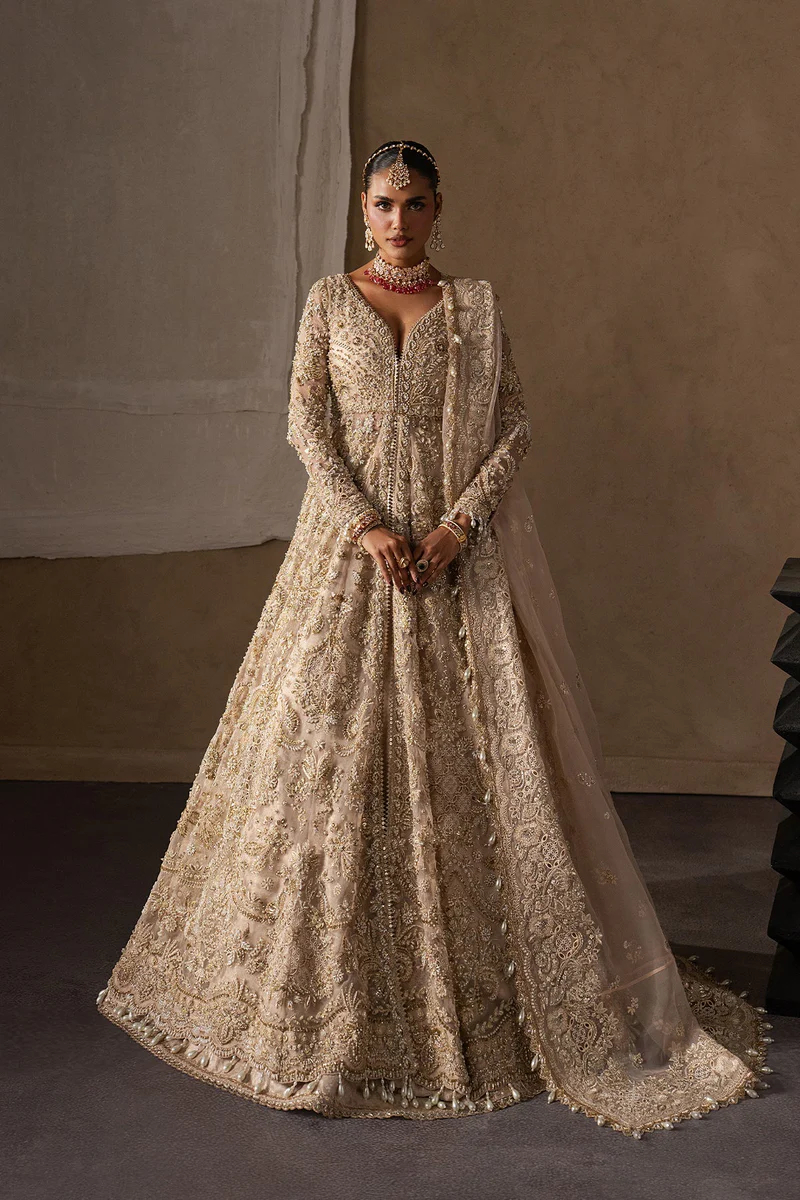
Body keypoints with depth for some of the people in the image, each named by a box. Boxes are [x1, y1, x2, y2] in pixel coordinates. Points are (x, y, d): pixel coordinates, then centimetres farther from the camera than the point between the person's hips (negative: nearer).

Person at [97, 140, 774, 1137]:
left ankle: (486, 974, 14)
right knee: (339, 739, -1)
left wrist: (460, 523, -13)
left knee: (473, 745, 1)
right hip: (355, 546, 0)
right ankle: (334, 981, 12)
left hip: (463, 552, 0)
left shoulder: (477, 304, 8)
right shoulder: (329, 301, 8)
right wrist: (367, 525, -13)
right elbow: (306, 426, 0)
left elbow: (514, 425, 2)